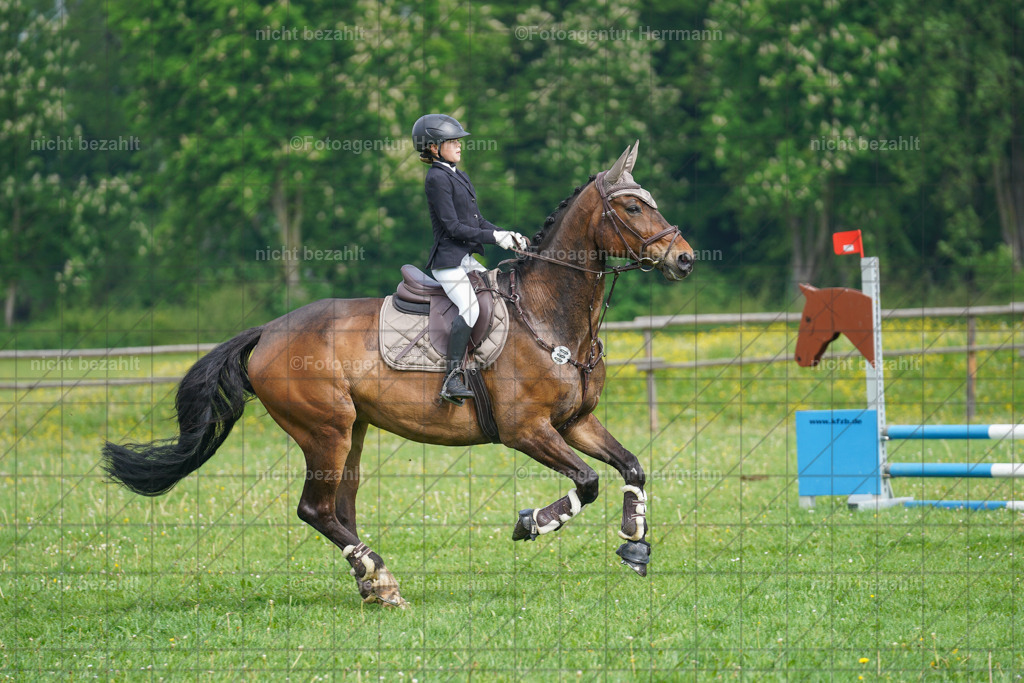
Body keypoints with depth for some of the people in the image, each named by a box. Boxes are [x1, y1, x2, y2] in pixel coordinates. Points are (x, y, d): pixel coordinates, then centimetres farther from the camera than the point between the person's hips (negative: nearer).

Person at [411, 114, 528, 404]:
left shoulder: (458, 176, 18)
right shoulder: (437, 179, -11)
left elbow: (477, 221, 20)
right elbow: (453, 227, -16)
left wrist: (508, 235, 5)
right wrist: (494, 237, -16)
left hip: (467, 259, 10)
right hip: (448, 261, -10)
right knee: (470, 307, -28)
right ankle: (452, 378, -30)